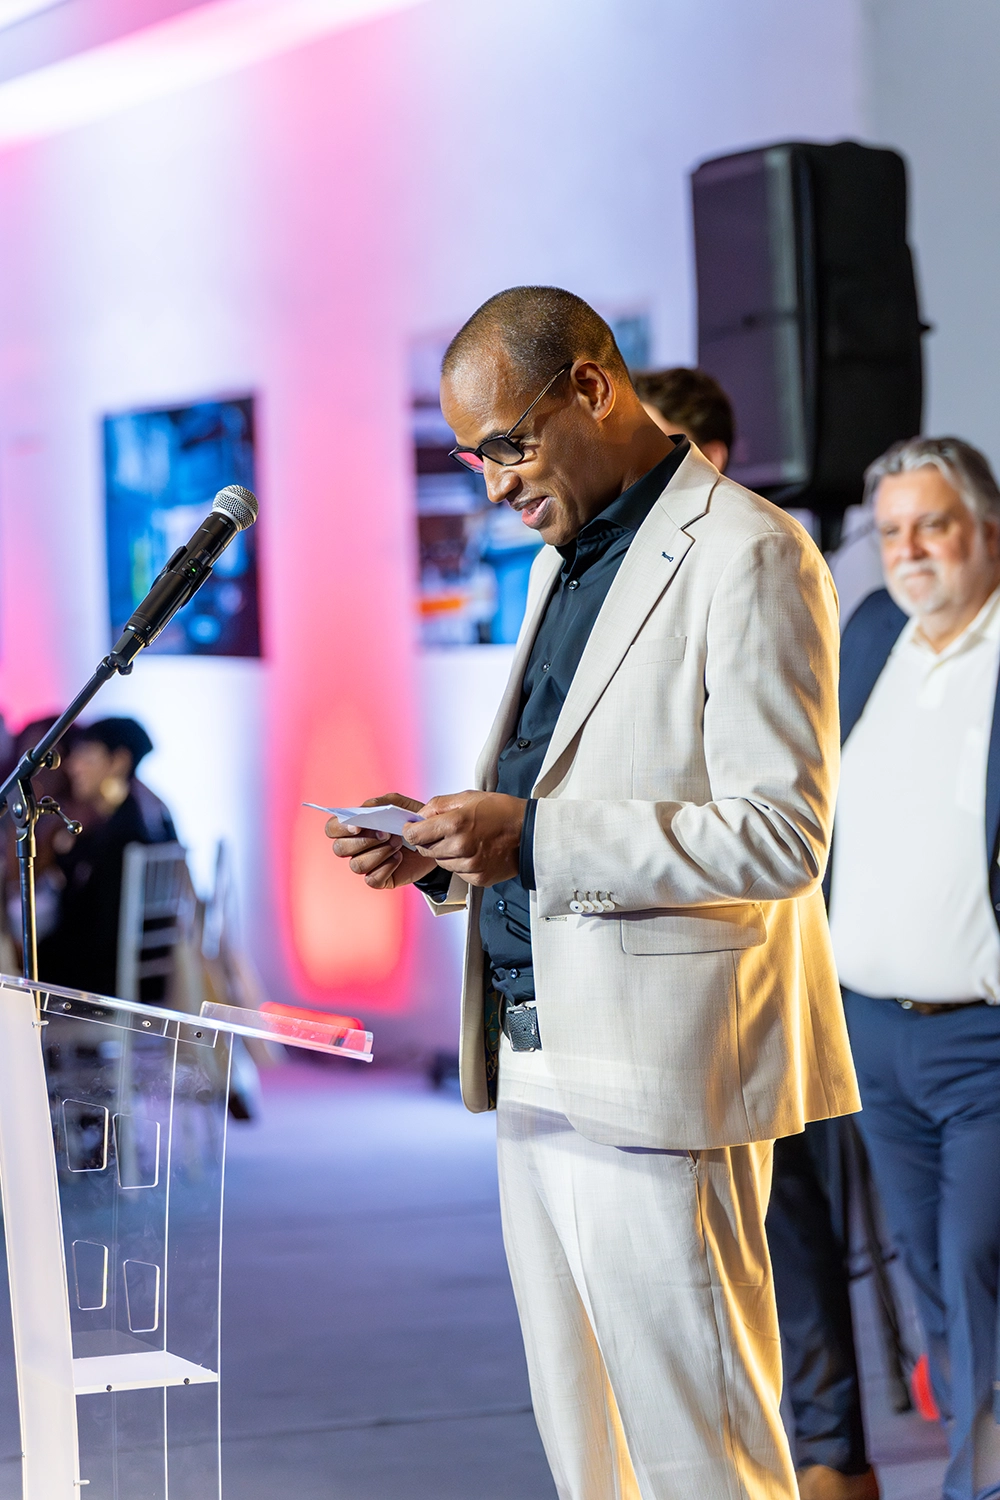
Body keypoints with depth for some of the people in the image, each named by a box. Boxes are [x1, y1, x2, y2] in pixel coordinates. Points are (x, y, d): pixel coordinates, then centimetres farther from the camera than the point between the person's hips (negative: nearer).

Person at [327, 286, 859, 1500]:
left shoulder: (746, 556, -10)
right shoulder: (562, 562, 20)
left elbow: (782, 836, -18)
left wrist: (534, 840, -22)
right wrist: (444, 848, 6)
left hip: (658, 1075, -9)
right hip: (537, 1063, 9)